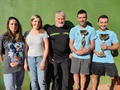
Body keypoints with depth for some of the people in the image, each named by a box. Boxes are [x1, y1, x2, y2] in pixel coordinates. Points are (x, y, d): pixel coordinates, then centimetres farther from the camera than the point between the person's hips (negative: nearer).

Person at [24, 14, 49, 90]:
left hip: (41, 58, -2)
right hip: (30, 59, 3)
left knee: (41, 82, -5)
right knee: (33, 82, 6)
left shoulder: (43, 33, -1)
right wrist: (25, 62, 4)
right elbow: (26, 49, 8)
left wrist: (43, 61, -10)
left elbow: (46, 48, -3)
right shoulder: (27, 34, 7)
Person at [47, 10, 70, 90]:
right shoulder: (50, 29, 1)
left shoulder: (68, 29, 7)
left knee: (66, 76, 3)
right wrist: (49, 56, -3)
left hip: (65, 58, 1)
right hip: (54, 58, -1)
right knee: (57, 76, 10)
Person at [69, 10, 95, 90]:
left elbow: (92, 44, 2)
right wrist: (76, 51, -15)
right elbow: (71, 44, 1)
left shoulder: (91, 30, -1)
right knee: (76, 73, 11)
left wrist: (87, 50, -17)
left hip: (86, 56, -1)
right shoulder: (73, 29, 0)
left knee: (83, 74, 7)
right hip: (75, 56, 1)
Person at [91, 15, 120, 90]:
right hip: (96, 60, 1)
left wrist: (107, 47, -13)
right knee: (95, 76, 14)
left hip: (109, 60, 0)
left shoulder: (112, 33, 3)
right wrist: (95, 51, -13)